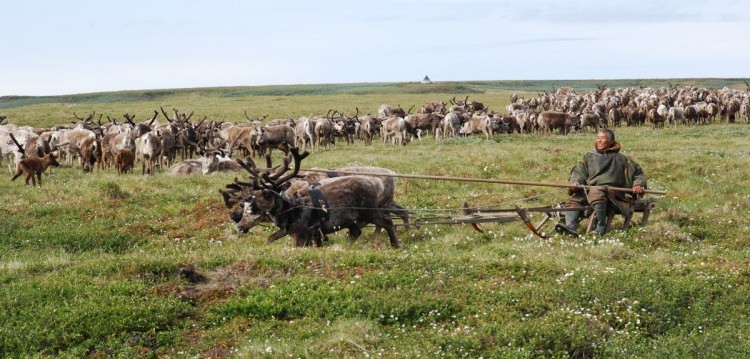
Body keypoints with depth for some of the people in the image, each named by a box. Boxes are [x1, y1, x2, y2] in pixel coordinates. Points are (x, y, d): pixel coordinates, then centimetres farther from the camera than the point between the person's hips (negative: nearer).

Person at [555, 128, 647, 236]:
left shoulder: (620, 158, 23)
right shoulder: (589, 157, 29)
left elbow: (638, 173, 23)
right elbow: (579, 171, 16)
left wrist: (638, 184, 2)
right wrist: (575, 182, -5)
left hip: (612, 192, -4)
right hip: (590, 190, 4)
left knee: (596, 192, -38)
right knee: (574, 199, -25)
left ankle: (601, 227, -35)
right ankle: (570, 228, -41)